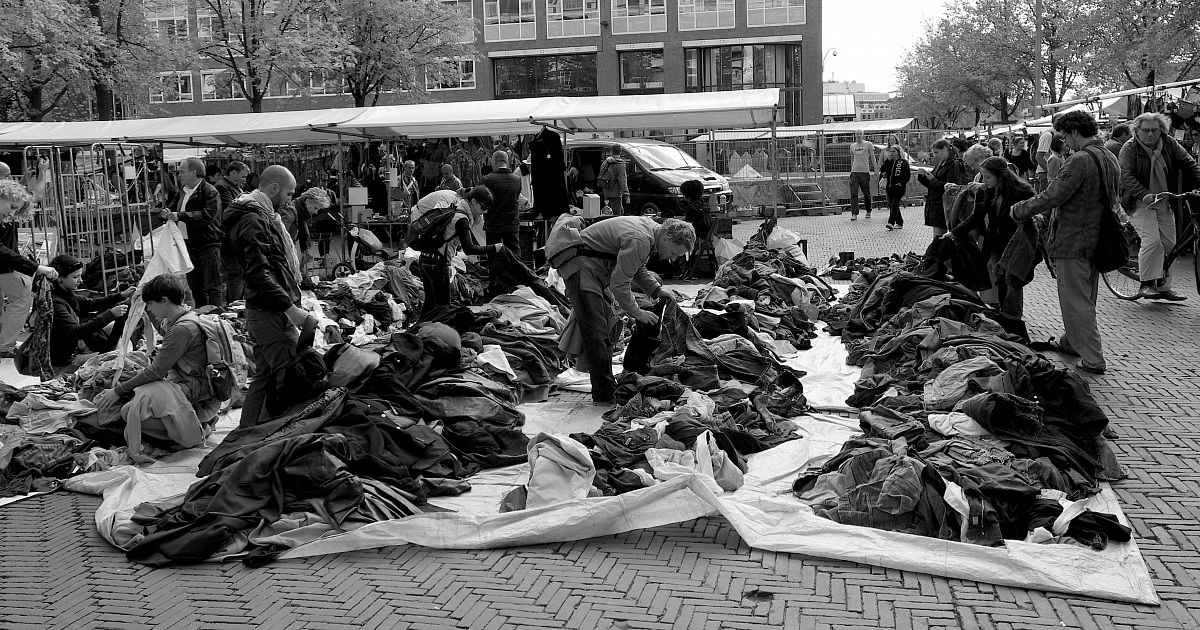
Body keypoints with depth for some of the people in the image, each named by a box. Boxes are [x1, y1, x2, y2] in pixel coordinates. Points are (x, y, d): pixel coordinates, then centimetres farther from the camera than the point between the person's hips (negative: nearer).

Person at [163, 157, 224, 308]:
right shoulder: (182, 192, 15)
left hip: (208, 245, -9)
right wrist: (167, 212, -3)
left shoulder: (210, 192, -13)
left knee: (213, 286, -6)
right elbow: (172, 206, 23)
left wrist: (180, 215, -26)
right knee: (195, 287, 16)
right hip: (190, 245, 9)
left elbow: (208, 215, -25)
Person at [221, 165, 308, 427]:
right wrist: (290, 308, -24)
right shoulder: (254, 221, -15)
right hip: (270, 314, -11)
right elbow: (258, 274, -23)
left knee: (265, 376, 16)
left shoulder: (262, 216, 19)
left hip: (262, 314, 11)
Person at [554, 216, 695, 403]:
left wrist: (657, 291, 7)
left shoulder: (650, 227, 4)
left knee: (607, 326, 14)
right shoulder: (639, 240, -28)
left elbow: (637, 268, 18)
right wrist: (637, 313, -15)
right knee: (596, 331, -12)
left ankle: (606, 384, 21)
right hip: (580, 267, -11)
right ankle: (604, 394, -9)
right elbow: (619, 284, -24)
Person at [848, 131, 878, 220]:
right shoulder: (852, 146, 13)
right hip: (854, 172, 2)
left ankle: (868, 212, 25)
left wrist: (874, 169, -4)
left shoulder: (868, 145, 2)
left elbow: (872, 157, 3)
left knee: (866, 193, 8)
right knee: (853, 194, -10)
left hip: (865, 172, -2)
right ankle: (854, 214, -13)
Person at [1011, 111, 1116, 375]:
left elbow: (1052, 197, -23)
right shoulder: (1110, 160, 10)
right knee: (1086, 299, 21)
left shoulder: (1080, 160, -21)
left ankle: (1092, 359, -1)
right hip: (1097, 241, 9)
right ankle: (1071, 342, 37)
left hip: (1073, 242, -9)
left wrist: (1018, 210, -9)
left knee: (1075, 302, -2)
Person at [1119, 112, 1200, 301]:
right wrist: (1144, 194, -32)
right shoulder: (1129, 149, -7)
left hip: (1165, 202, 5)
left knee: (1169, 245, 4)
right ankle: (1146, 285, -14)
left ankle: (1163, 287, 14)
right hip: (1141, 202, -5)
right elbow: (1126, 177, -17)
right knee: (1152, 241, -21)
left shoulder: (1169, 144, 5)